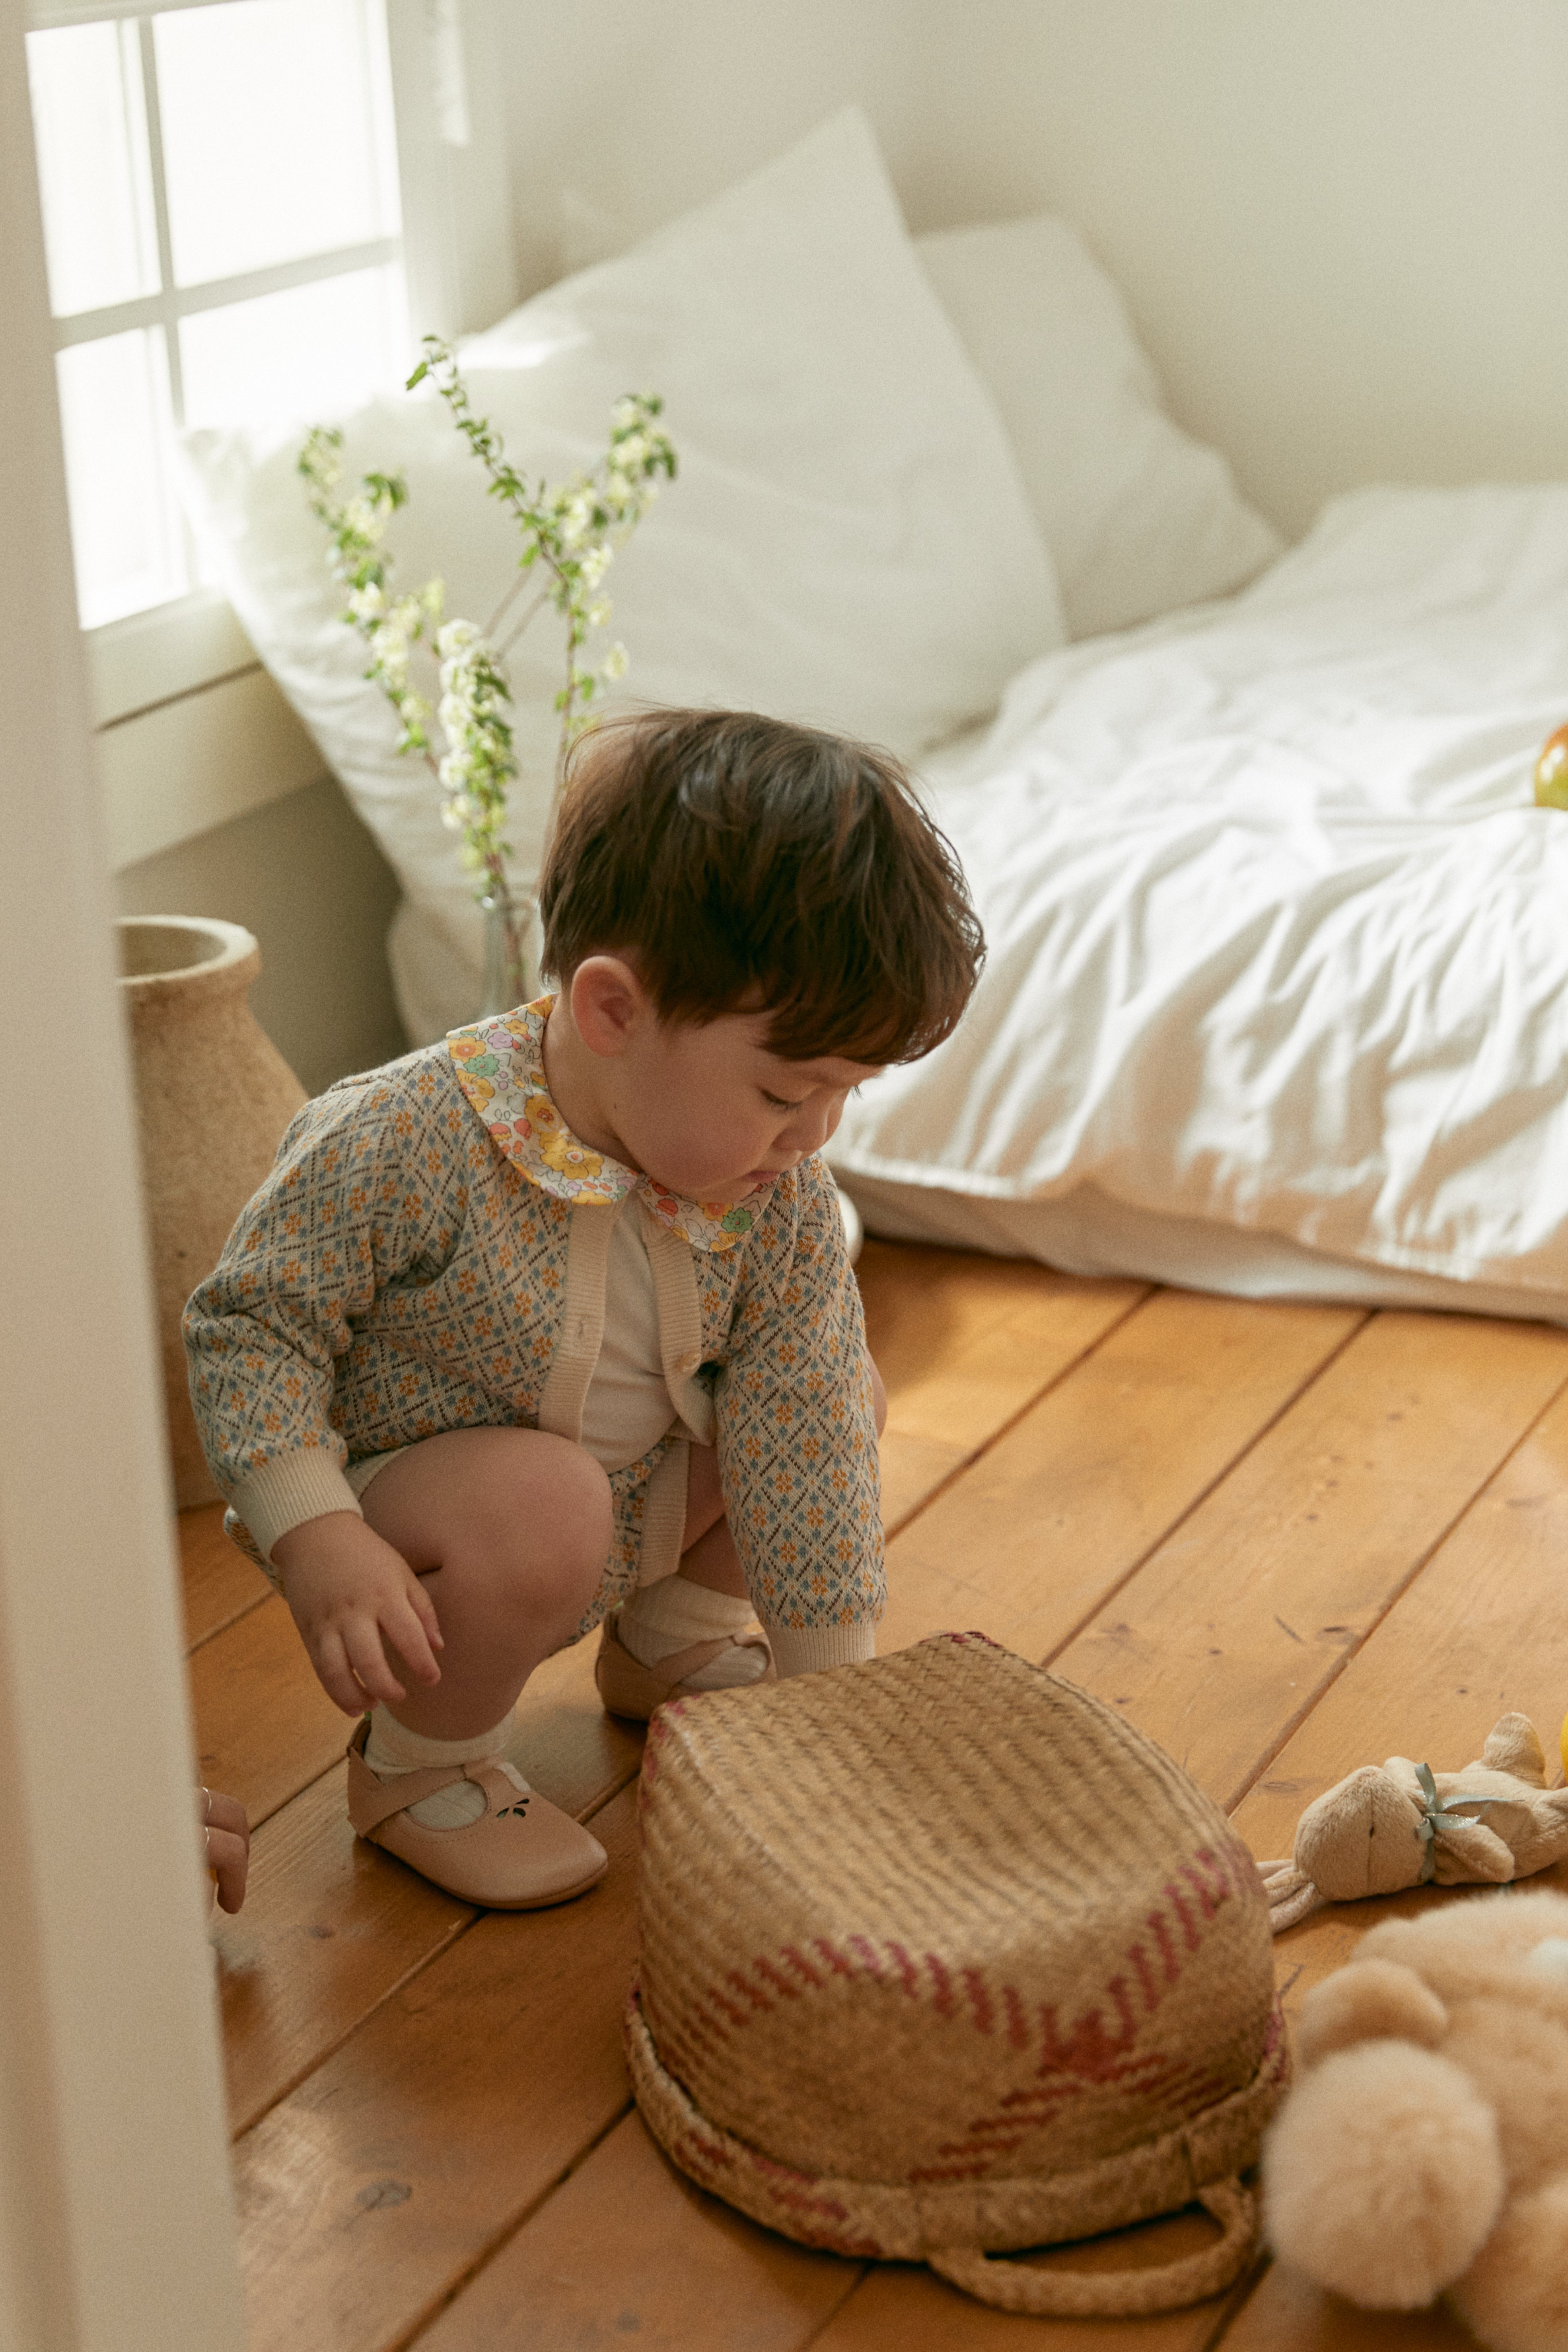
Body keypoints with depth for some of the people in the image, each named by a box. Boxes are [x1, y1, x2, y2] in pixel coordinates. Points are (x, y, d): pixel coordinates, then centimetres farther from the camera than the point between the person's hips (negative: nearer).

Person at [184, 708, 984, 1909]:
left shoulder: (781, 1195, -15)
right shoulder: (403, 1144, -30)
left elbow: (802, 1437, -11)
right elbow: (248, 1326, -21)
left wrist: (829, 1688, -10)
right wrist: (317, 1538, -33)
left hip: (631, 1510, 6)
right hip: (402, 1508, -6)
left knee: (840, 1387, -3)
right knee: (541, 1500, -37)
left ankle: (669, 1641, 21)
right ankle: (420, 1763, -7)